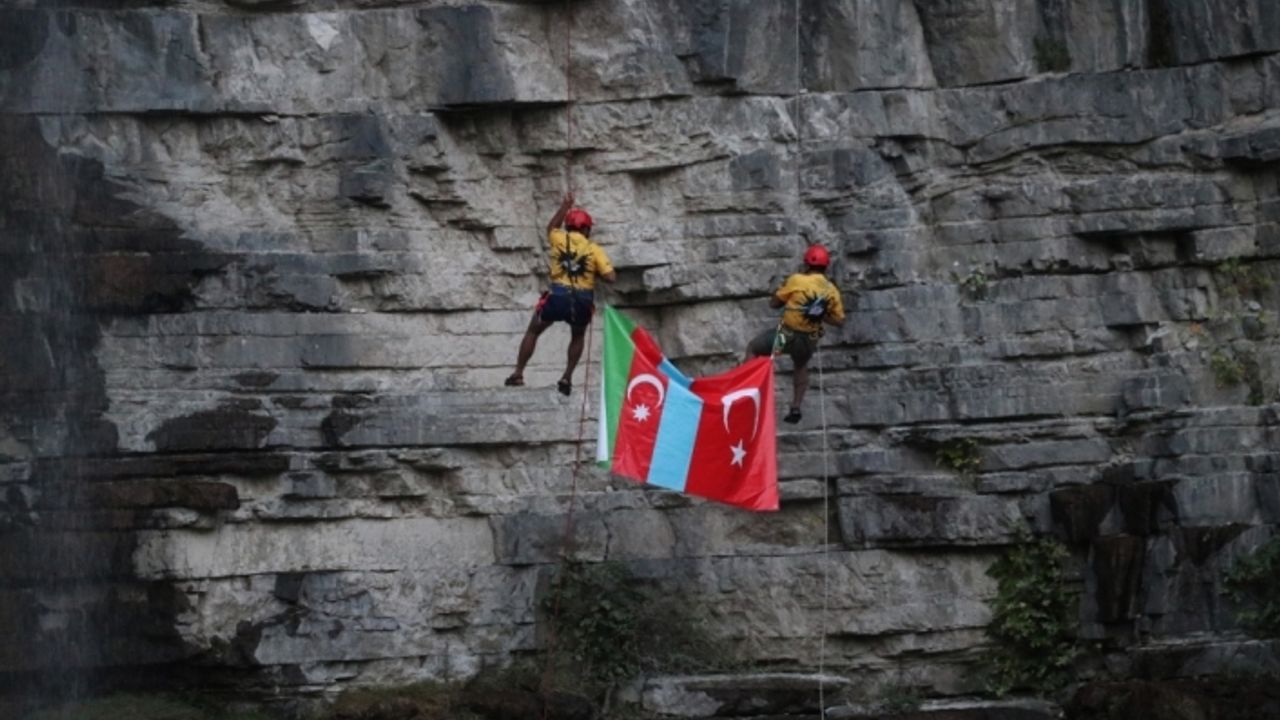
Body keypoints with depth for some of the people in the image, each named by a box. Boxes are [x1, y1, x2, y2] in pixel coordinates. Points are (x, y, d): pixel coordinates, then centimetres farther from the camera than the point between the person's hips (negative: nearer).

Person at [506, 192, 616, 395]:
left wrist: (565, 205, 40)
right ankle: (567, 377, 18)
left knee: (533, 331, 21)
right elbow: (611, 277, -5)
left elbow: (551, 228, 32)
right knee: (578, 337, 28)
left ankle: (518, 373, 15)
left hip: (558, 296, 0)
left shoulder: (560, 239, 7)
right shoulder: (594, 249, 3)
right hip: (583, 301, 0)